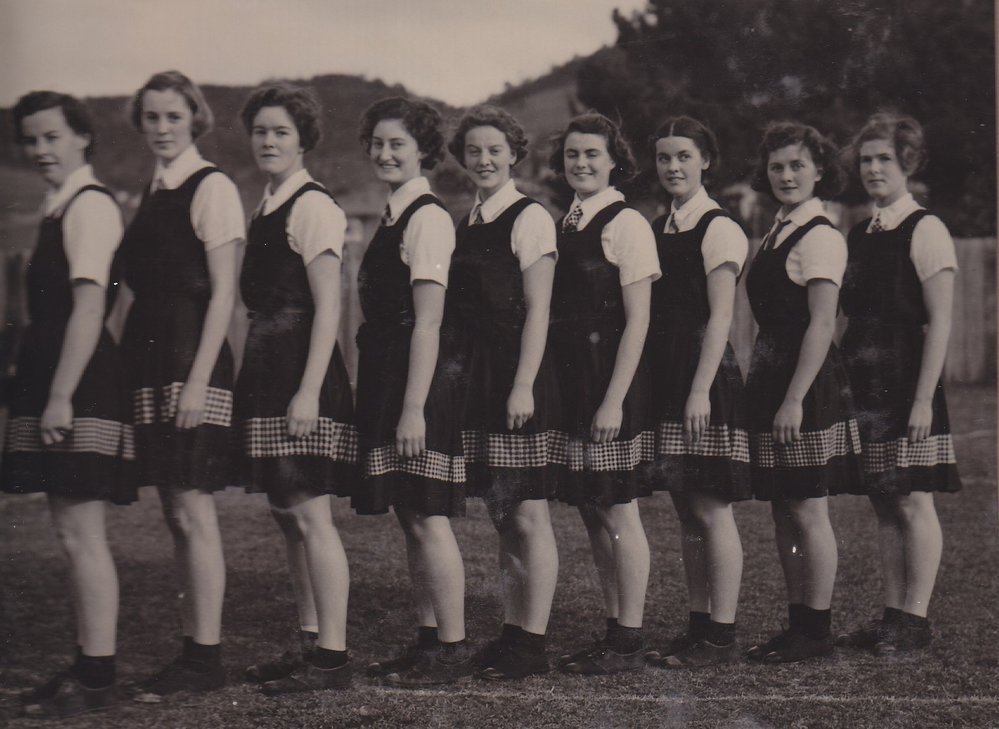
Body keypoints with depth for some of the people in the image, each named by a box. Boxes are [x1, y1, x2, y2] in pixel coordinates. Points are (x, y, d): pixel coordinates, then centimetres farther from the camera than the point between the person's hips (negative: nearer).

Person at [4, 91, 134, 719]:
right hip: (56, 386, 10)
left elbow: (88, 308, -18)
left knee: (82, 534, -7)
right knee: (74, 533, 11)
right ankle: (88, 667, 17)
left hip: (81, 389, -10)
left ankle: (97, 677, -3)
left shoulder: (90, 206, -10)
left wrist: (60, 396, -21)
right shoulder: (62, 208, 19)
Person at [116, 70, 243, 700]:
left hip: (192, 358, -8)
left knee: (193, 511, -7)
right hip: (151, 361, 8)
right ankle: (193, 648, 17)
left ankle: (206, 658, -1)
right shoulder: (153, 191, 17)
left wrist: (197, 381, -18)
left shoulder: (212, 187, -8)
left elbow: (223, 293, -12)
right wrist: (134, 361, 13)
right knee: (176, 511, 10)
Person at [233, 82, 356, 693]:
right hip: (267, 369, 10)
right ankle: (312, 644, 20)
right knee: (287, 515, 12)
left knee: (310, 515, -9)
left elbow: (328, 307, -15)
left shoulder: (313, 207, -10)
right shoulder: (268, 208, 17)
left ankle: (332, 655, -5)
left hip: (303, 372, -10)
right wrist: (256, 378, 15)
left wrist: (308, 391, -21)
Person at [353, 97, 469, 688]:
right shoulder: (396, 217, 16)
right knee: (412, 517, 12)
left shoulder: (428, 218, -12)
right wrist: (392, 403, 17)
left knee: (427, 518, -6)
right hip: (387, 377, 10)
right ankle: (429, 639, 20)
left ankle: (453, 650, 0)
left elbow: (427, 321, -17)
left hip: (419, 380, -10)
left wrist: (414, 407, -20)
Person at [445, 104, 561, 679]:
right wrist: (468, 383, 12)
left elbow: (537, 311, -12)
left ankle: (533, 643, 1)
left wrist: (523, 387, -18)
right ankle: (512, 632, 18)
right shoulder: (467, 225, 15)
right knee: (502, 516, 11)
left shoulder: (530, 218, -7)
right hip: (479, 382, 8)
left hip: (519, 382, -8)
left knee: (528, 517, -4)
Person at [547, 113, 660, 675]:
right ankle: (614, 630, 20)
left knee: (620, 514, -2)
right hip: (571, 380, 8)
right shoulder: (564, 224, 13)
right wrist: (554, 388, 10)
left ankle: (629, 641, 5)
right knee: (592, 513, 11)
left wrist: (614, 398, -18)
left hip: (613, 380, -8)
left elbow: (637, 321, -13)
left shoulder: (626, 224, -9)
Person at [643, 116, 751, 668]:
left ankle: (721, 635, 1)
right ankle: (699, 625, 18)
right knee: (686, 512, 11)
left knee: (712, 511, -5)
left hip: (705, 376, -8)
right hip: (666, 378, 8)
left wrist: (700, 391, -18)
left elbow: (719, 318, -13)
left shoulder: (719, 229, -7)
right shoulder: (657, 229, 15)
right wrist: (658, 384, 12)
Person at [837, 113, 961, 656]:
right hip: (866, 388, 7)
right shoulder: (857, 235, 14)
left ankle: (915, 619, 4)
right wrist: (846, 382, 9)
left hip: (908, 390, -7)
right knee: (884, 507, 10)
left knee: (913, 504, -2)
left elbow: (939, 323, -11)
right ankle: (893, 614, 17)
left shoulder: (925, 231, -7)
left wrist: (923, 399, -16)